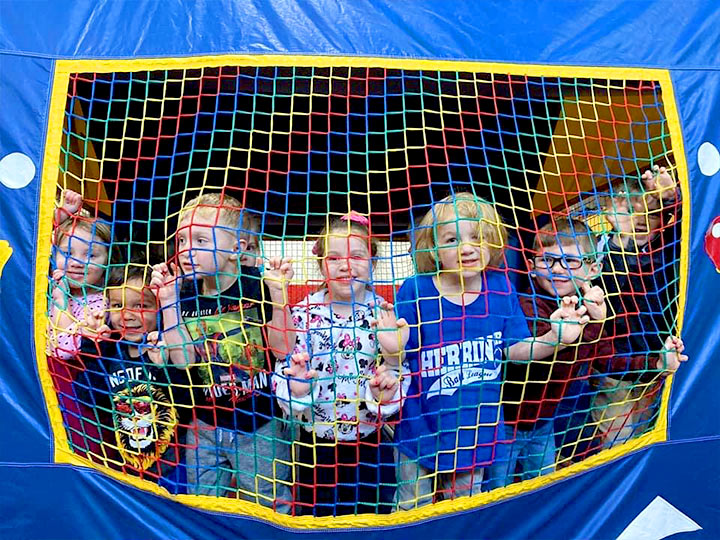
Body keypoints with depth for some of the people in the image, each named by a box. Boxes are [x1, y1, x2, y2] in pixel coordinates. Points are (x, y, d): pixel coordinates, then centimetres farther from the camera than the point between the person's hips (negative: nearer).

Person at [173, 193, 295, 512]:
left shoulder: (257, 285, -18)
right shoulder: (186, 293, -5)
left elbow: (283, 351, -19)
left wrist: (278, 295, -29)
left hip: (259, 426, -4)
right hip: (206, 425, 4)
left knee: (269, 505, 16)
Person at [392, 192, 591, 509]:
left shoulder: (501, 288, -8)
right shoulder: (415, 291, -19)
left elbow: (515, 350, -3)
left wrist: (554, 339, -20)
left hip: (475, 432, 3)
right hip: (420, 431, -2)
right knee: (411, 510, 21)